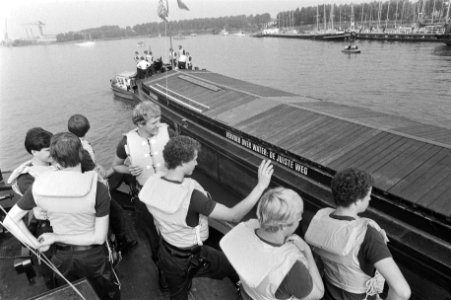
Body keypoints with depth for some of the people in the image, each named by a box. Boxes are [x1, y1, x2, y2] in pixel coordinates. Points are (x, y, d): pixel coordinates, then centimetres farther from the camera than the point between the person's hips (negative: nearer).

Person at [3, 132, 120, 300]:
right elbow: (99, 237, -22)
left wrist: (36, 245, -4)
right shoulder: (98, 189, -27)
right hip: (92, 256, -3)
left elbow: (9, 220, -5)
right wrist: (55, 237, -14)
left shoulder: (39, 187, -17)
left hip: (62, 257, 3)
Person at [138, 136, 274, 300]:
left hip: (165, 254, 6)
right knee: (233, 266, 23)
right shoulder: (191, 195, -38)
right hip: (192, 259, -6)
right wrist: (261, 185, -30)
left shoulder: (152, 183, -17)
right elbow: (233, 216, -33)